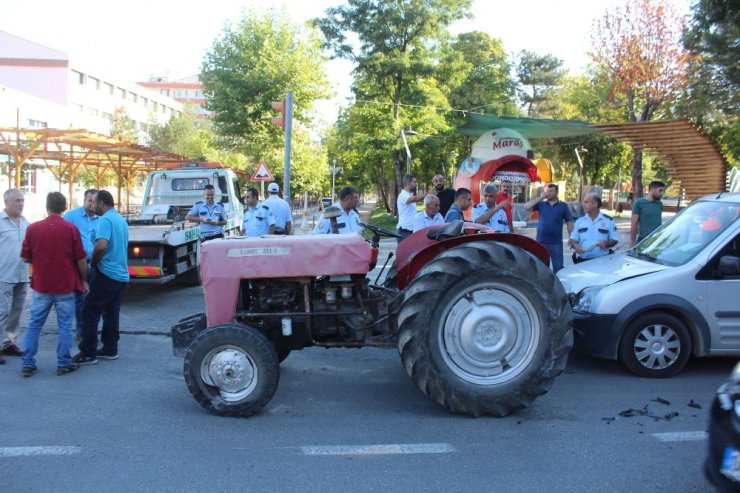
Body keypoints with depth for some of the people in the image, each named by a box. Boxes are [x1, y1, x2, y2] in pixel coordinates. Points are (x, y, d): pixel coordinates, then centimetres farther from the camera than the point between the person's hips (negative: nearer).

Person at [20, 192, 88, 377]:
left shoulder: (33, 228, -4)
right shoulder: (71, 229, -9)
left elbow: (25, 258, 3)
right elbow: (81, 259, -7)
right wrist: (84, 280, 8)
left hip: (41, 286, 2)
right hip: (65, 286, -2)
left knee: (34, 325, 12)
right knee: (64, 326, 7)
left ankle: (27, 364, 14)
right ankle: (63, 364, 11)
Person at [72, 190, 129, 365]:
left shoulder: (105, 220, -15)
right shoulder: (121, 220, 15)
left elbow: (101, 246, -28)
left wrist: (93, 263, -11)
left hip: (106, 274, -9)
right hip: (120, 275, 9)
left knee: (90, 313, -2)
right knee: (111, 313, 14)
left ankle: (88, 353, 1)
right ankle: (110, 349, 18)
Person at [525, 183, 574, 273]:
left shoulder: (563, 206, 4)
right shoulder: (541, 204, 6)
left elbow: (569, 222, 3)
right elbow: (527, 207, -7)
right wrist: (540, 197, -8)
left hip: (556, 243, -1)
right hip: (541, 242, 2)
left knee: (558, 267, 1)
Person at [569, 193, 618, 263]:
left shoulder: (608, 221, 3)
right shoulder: (579, 221, 9)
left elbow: (614, 240, 6)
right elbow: (573, 239, 9)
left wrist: (606, 243, -15)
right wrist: (575, 245, -13)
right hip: (582, 261, 2)